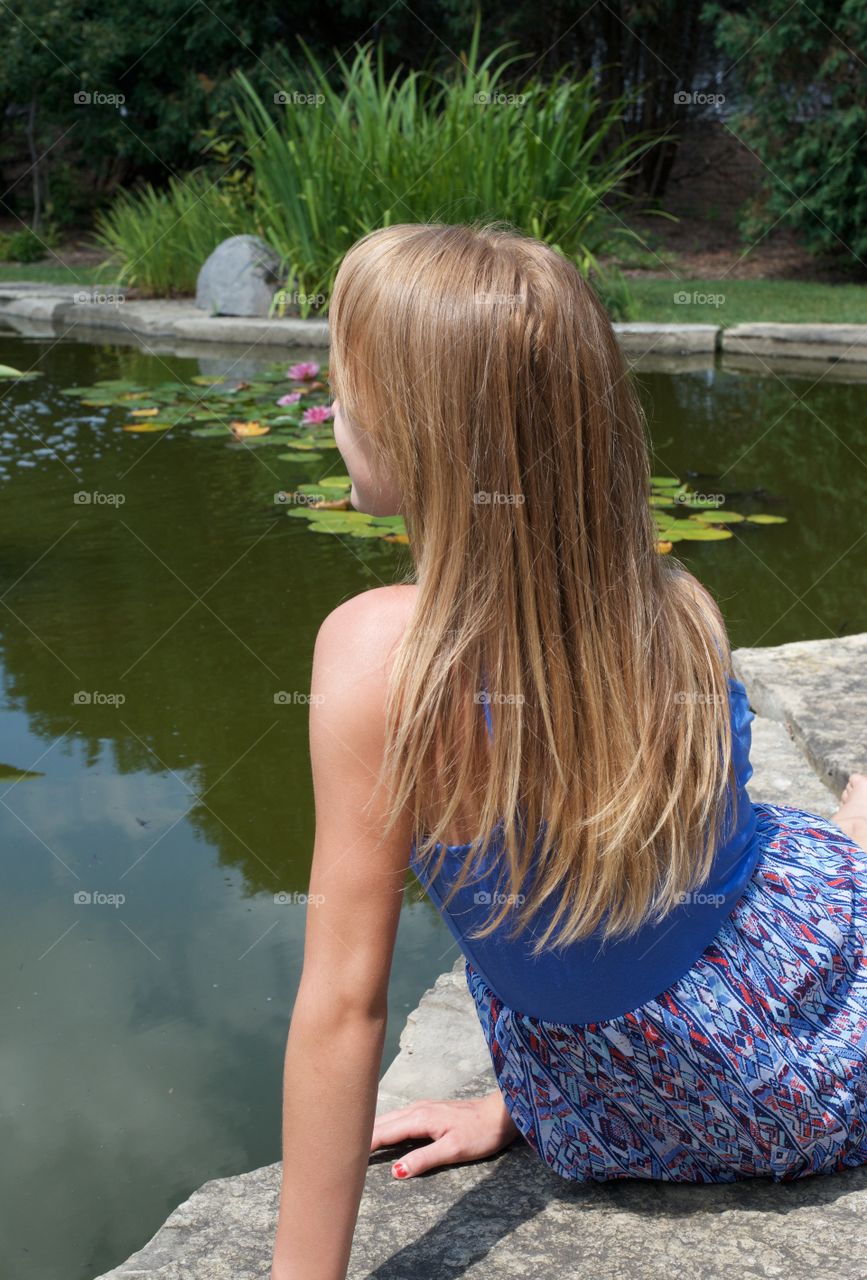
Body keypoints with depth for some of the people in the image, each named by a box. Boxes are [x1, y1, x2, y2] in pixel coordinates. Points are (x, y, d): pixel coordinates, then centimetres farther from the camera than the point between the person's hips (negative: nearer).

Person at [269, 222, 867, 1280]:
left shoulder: (380, 656, -28)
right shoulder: (672, 604, -16)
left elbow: (343, 1002, -23)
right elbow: (598, 832, -5)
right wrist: (516, 1103, 9)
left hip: (629, 1134, -1)